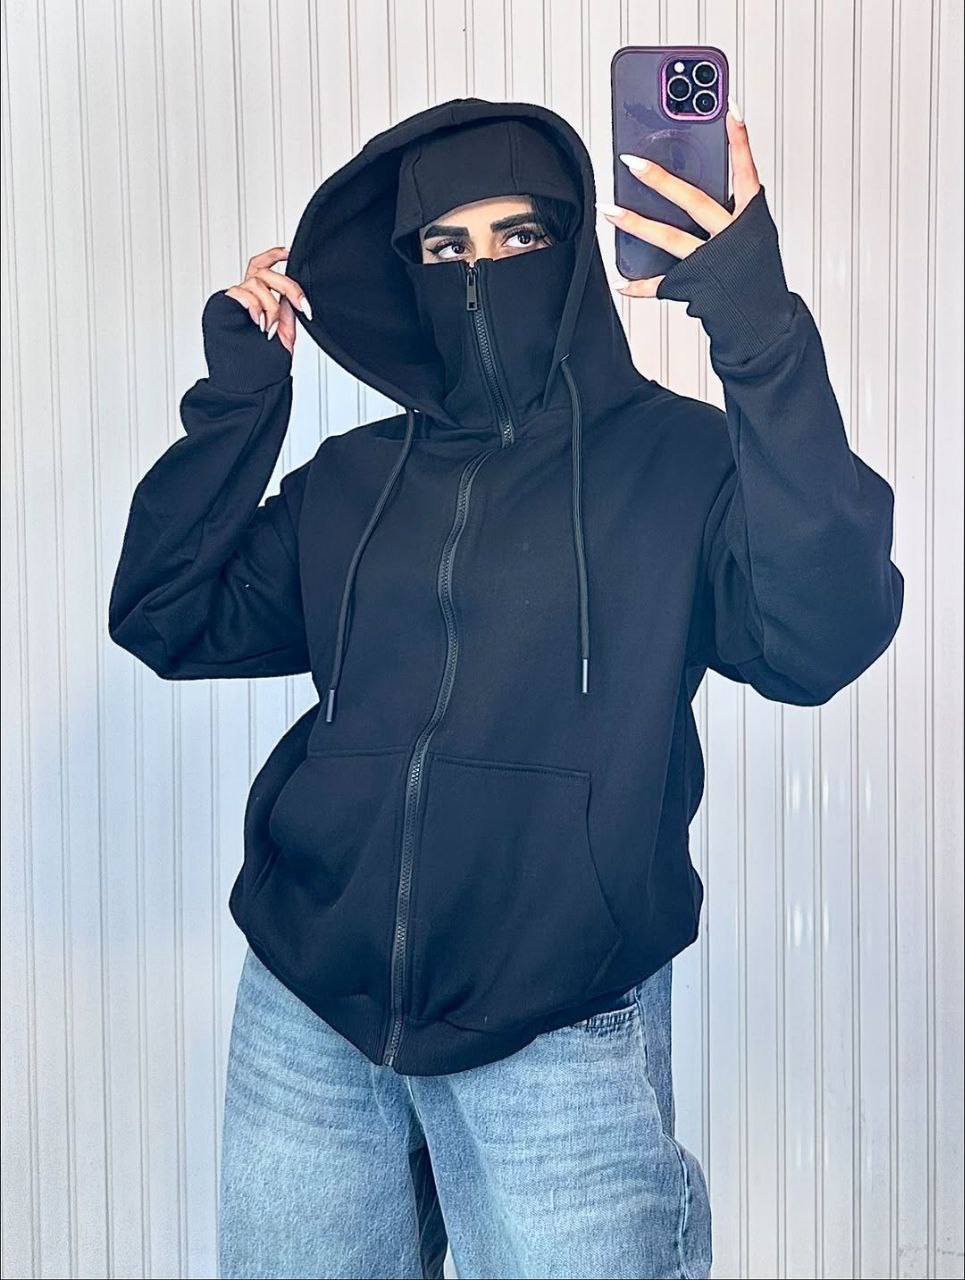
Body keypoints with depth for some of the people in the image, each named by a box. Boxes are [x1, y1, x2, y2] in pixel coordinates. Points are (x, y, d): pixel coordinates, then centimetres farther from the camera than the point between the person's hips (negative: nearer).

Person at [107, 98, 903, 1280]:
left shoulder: (680, 461, -4)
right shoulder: (352, 479, 8)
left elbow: (824, 636, -20)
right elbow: (169, 621, 3)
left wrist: (762, 335, -26)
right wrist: (238, 392, -2)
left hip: (557, 1037, -3)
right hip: (305, 1014, 4)